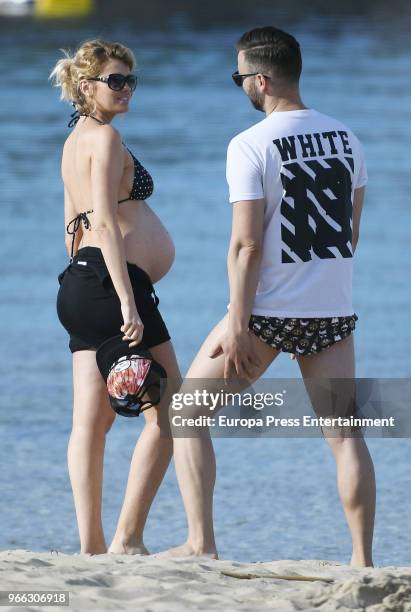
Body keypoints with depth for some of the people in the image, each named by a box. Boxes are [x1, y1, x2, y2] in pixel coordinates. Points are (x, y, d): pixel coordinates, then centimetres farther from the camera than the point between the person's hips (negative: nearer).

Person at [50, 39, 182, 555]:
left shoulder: (76, 140, 20)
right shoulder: (105, 137, -10)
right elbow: (105, 223, -19)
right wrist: (127, 301, -23)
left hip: (79, 282, 10)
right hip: (111, 280, -10)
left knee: (92, 420, 5)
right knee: (167, 412, -5)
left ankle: (91, 545, 2)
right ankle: (128, 538, -10)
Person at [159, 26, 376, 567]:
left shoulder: (251, 147, -12)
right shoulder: (345, 138, 7)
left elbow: (246, 244, -16)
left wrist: (237, 328, -15)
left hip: (269, 311, -5)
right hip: (334, 310, 5)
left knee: (187, 410, 9)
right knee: (345, 433, 7)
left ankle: (200, 543, 4)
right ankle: (362, 559, 2)